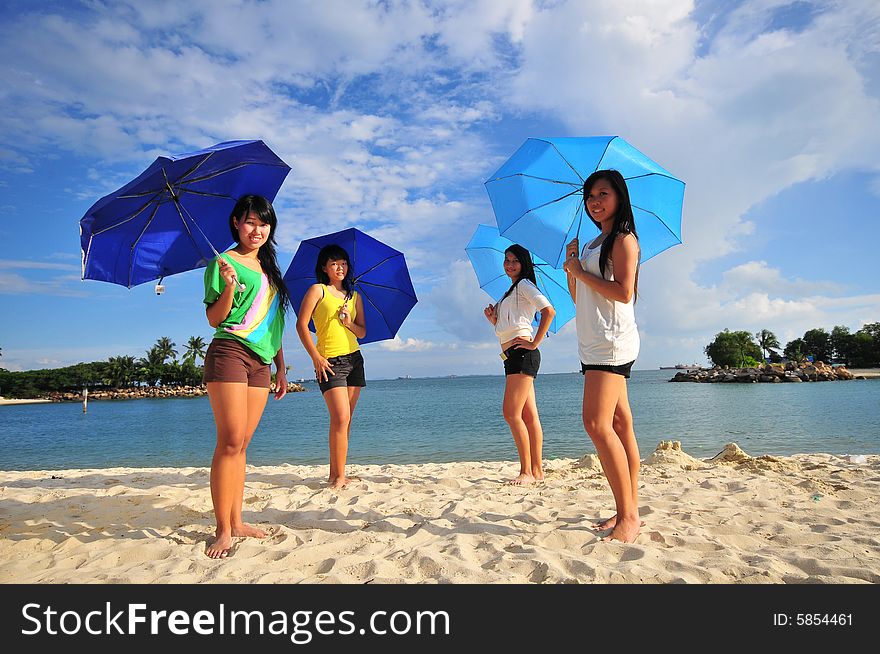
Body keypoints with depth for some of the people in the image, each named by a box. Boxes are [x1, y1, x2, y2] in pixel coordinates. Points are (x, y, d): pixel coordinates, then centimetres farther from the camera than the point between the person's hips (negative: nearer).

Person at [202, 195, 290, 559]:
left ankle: (236, 521, 13)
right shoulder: (224, 263, 1)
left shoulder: (269, 269, 20)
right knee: (230, 442, -10)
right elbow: (214, 319, -5)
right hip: (229, 353, -6)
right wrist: (229, 285, -21)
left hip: (260, 363, 6)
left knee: (242, 444, 7)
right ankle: (223, 531, -3)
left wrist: (281, 367, 19)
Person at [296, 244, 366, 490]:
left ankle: (335, 473, 13)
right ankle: (339, 476, -7)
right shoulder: (318, 290, 0)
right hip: (330, 361, -5)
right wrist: (316, 357, -11)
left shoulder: (354, 296, 15)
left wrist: (349, 323, -7)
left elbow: (362, 332, 15)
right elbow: (301, 325, -6)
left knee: (344, 420, 5)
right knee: (340, 418, -14)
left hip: (354, 359, 6)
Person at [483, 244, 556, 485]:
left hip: (522, 354, -9)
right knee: (529, 415, 6)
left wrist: (535, 342, -16)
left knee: (511, 413, -13)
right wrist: (493, 319, 9)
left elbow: (549, 311, -16)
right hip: (513, 357, 9)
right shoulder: (510, 292, 26)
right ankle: (537, 470, 9)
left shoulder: (524, 285, -2)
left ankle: (527, 472, -8)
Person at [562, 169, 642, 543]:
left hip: (613, 341, -9)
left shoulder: (624, 239, -3)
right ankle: (629, 511, 11)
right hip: (594, 344, 9)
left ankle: (628, 516, -11)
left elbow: (624, 292, -16)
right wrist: (570, 265, 7)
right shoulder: (593, 245, 24)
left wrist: (580, 272, -8)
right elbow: (578, 297, 22)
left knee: (597, 423, -18)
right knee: (620, 426, 7)